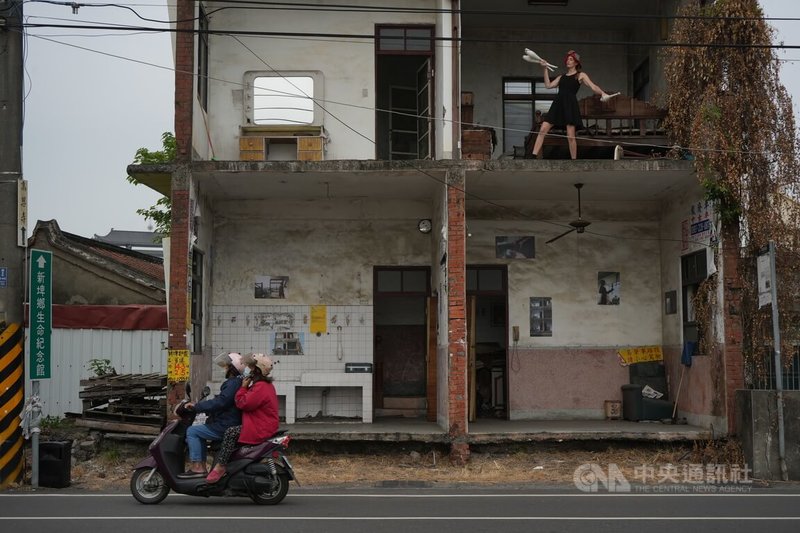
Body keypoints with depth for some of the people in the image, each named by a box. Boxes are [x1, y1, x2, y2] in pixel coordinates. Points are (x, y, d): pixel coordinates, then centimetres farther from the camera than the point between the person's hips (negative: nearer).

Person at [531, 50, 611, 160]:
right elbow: (548, 85, 15)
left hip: (570, 105, -4)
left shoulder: (580, 75, 10)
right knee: (542, 130, -9)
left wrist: (603, 93, -19)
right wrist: (545, 70, 14)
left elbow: (593, 87, 0)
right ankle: (534, 156, -12)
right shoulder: (562, 76, 23)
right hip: (557, 105, 4)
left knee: (570, 136, -8)